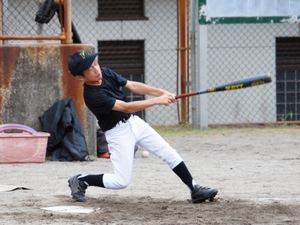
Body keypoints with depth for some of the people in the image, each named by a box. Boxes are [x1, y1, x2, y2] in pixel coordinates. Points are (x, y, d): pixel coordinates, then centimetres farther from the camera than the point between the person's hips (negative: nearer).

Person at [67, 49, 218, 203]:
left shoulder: (106, 73, -4)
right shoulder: (92, 95, -26)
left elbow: (133, 86, -2)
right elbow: (125, 107, -29)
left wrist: (161, 93, -14)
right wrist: (157, 101, -30)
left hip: (134, 122, 7)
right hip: (118, 132, -7)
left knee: (170, 154, 3)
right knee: (122, 181, -5)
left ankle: (195, 190, 10)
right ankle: (80, 180, 13)